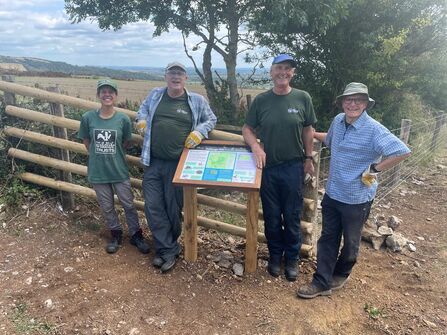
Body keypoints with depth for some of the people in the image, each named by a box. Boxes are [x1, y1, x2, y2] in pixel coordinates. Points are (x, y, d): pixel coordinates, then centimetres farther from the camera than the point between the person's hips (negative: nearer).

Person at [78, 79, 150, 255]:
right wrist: (99, 156, 6)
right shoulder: (88, 118, -8)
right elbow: (86, 141, 6)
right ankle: (116, 234, 34)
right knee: (107, 207, 15)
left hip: (119, 171, -1)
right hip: (98, 172, 1)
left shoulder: (123, 119, -10)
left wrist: (113, 155, 6)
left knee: (128, 205, 9)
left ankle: (136, 235, 26)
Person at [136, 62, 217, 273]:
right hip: (153, 162, 3)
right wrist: (142, 120, 7)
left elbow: (211, 119, 13)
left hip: (178, 165, -2)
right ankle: (169, 250, 16)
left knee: (173, 209, 7)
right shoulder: (155, 95, 7)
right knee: (153, 207, 2)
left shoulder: (196, 100, 1)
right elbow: (143, 109, 27)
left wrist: (199, 132, -4)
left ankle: (166, 247, 29)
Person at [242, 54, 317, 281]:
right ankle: (275, 256, 33)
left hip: (294, 167, -1)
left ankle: (292, 259, 30)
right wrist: (255, 146, -14)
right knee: (272, 217, 13)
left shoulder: (302, 98, -3)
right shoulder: (261, 100, 0)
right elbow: (247, 129, 4)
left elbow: (308, 130, 5)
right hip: (268, 167, 1)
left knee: (292, 217, 10)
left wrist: (308, 158, 4)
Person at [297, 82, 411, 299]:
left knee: (350, 242, 16)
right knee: (328, 238, 12)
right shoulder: (338, 121, 1)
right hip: (332, 193, 6)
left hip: (357, 198, -5)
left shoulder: (374, 130, -21)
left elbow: (403, 152, -25)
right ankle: (322, 282, 23)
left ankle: (341, 274, 41)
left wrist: (375, 169, -20)